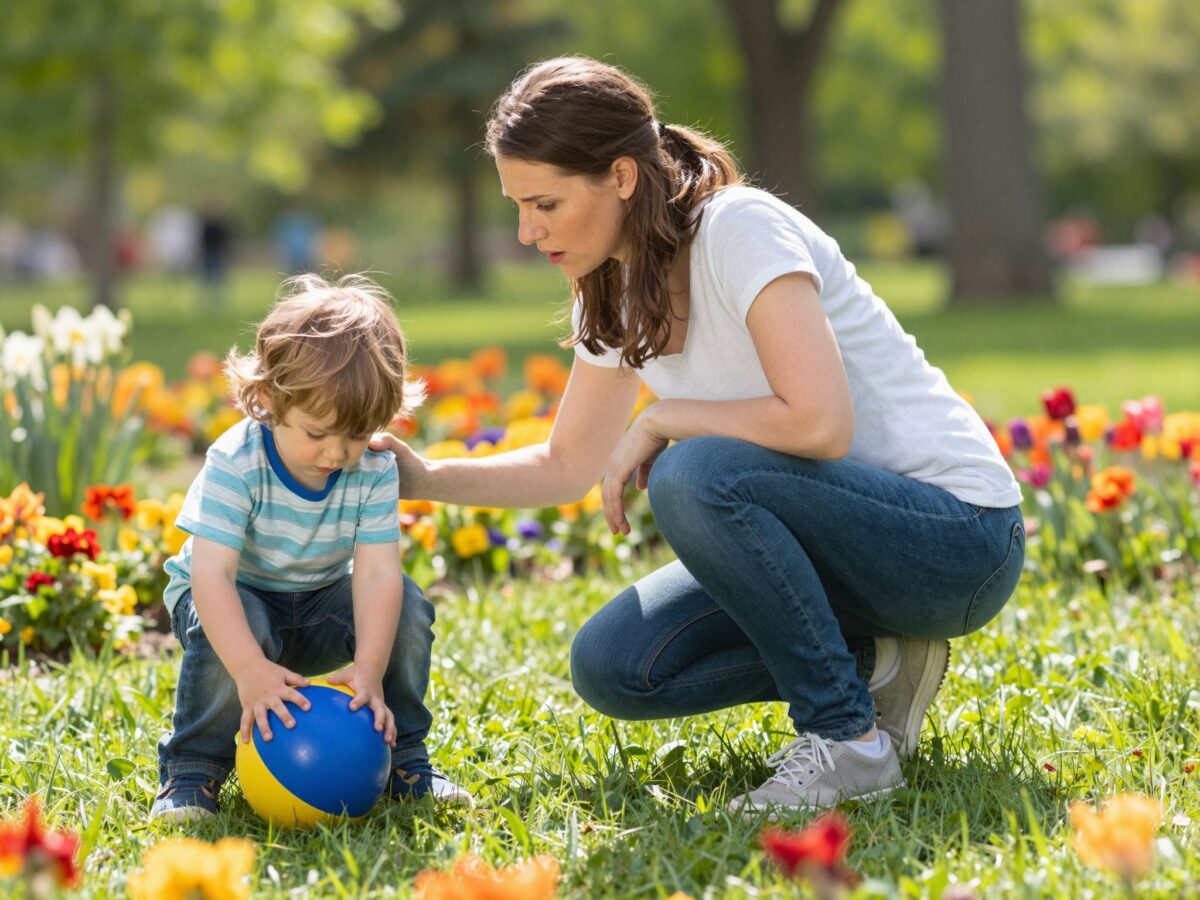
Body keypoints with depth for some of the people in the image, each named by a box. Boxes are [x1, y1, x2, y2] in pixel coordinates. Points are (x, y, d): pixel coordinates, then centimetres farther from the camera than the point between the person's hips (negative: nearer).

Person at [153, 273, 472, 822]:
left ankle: (401, 761, -2)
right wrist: (250, 669, -49)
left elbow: (376, 573, -25)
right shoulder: (235, 464, -30)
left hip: (319, 604, 4)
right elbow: (210, 574, -37)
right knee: (231, 631, -37)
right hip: (232, 599, -4)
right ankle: (192, 771, -18)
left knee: (406, 609, -19)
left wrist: (368, 669, -40)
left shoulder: (373, 471, -19)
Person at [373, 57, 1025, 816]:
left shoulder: (741, 229, -21)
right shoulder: (612, 293, 5)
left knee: (695, 476, -32)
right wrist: (427, 478, 0)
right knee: (613, 668, -6)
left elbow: (819, 424, -31)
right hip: (832, 534, 8)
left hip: (956, 540, -8)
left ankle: (849, 739, -18)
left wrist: (661, 421, -18)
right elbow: (569, 466, 15)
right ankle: (868, 663, 7)